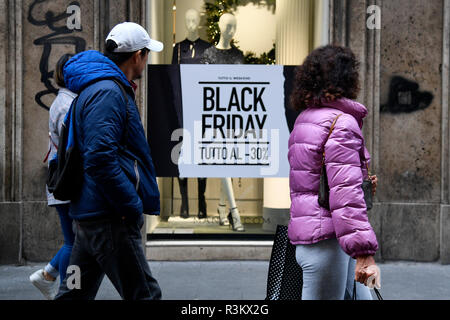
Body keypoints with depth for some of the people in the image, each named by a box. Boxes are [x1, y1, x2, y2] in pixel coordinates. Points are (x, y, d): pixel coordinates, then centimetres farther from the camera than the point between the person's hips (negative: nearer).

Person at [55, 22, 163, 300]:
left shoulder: (99, 88, 19)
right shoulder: (108, 92, -14)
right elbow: (100, 158, -24)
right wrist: (133, 207, -19)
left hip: (92, 214, 11)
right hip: (109, 216, -11)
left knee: (76, 292, 15)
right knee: (144, 294, -7)